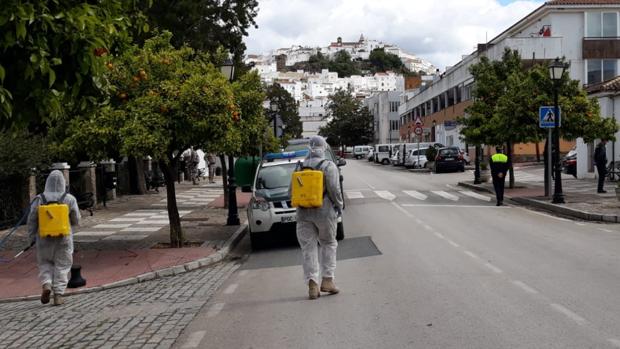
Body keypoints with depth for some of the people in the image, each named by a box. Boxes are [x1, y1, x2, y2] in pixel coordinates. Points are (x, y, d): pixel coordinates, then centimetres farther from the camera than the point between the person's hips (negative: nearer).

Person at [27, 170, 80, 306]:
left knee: (45, 263, 19)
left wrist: (32, 237, 7)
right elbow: (76, 220, -1)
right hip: (64, 238, -1)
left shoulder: (39, 199, -6)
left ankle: (46, 285, -2)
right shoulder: (69, 199, -6)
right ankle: (58, 295, 4)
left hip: (44, 239, 1)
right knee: (62, 266, 8)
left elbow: (32, 220, -3)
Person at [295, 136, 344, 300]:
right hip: (324, 212, -2)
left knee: (308, 248, 5)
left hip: (304, 213, 3)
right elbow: (334, 190, -12)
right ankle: (327, 280, 7)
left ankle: (312, 284, -3)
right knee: (328, 244, 13)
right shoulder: (329, 166, -5)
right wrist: (339, 206, 1)